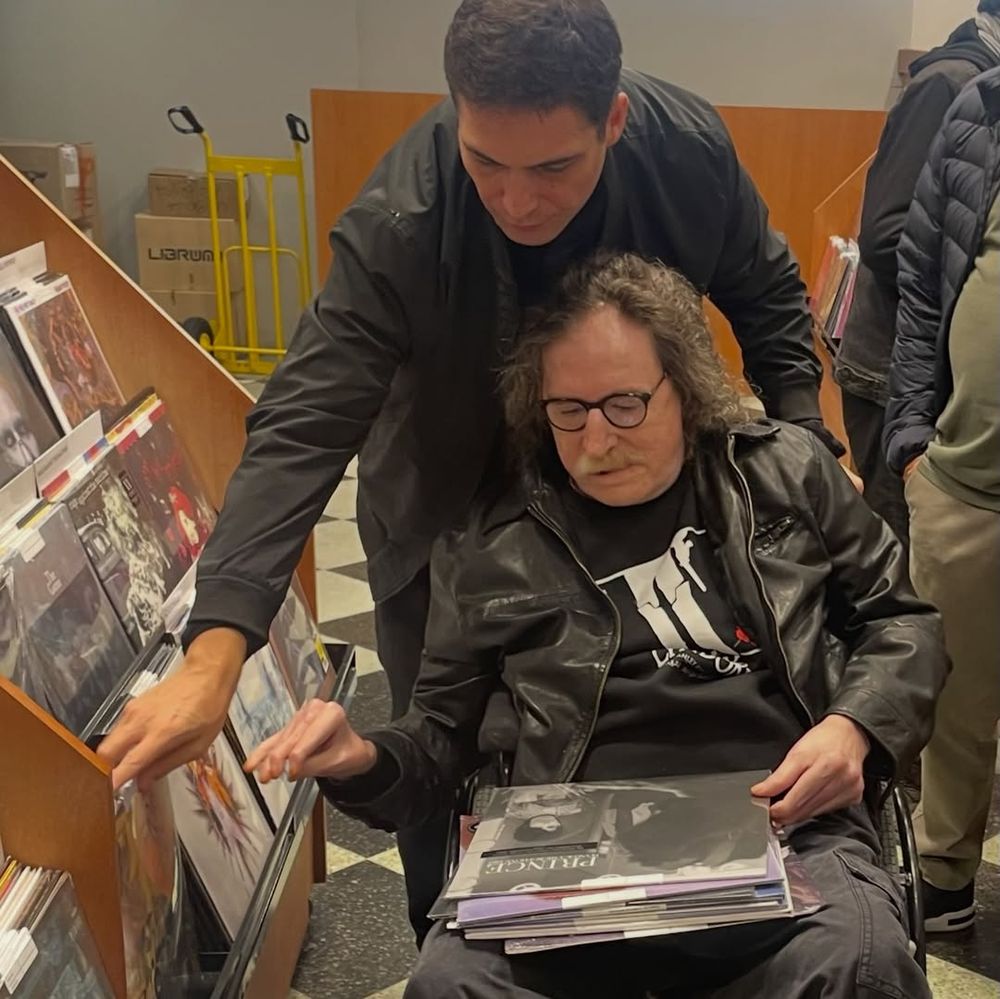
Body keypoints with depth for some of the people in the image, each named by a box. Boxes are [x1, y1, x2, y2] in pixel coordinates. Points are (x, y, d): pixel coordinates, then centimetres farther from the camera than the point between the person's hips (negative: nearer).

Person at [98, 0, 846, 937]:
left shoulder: (690, 149, -23)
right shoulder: (399, 222, -33)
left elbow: (767, 298, -3)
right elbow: (302, 427, -36)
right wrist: (216, 652, -46)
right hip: (448, 518, -2)